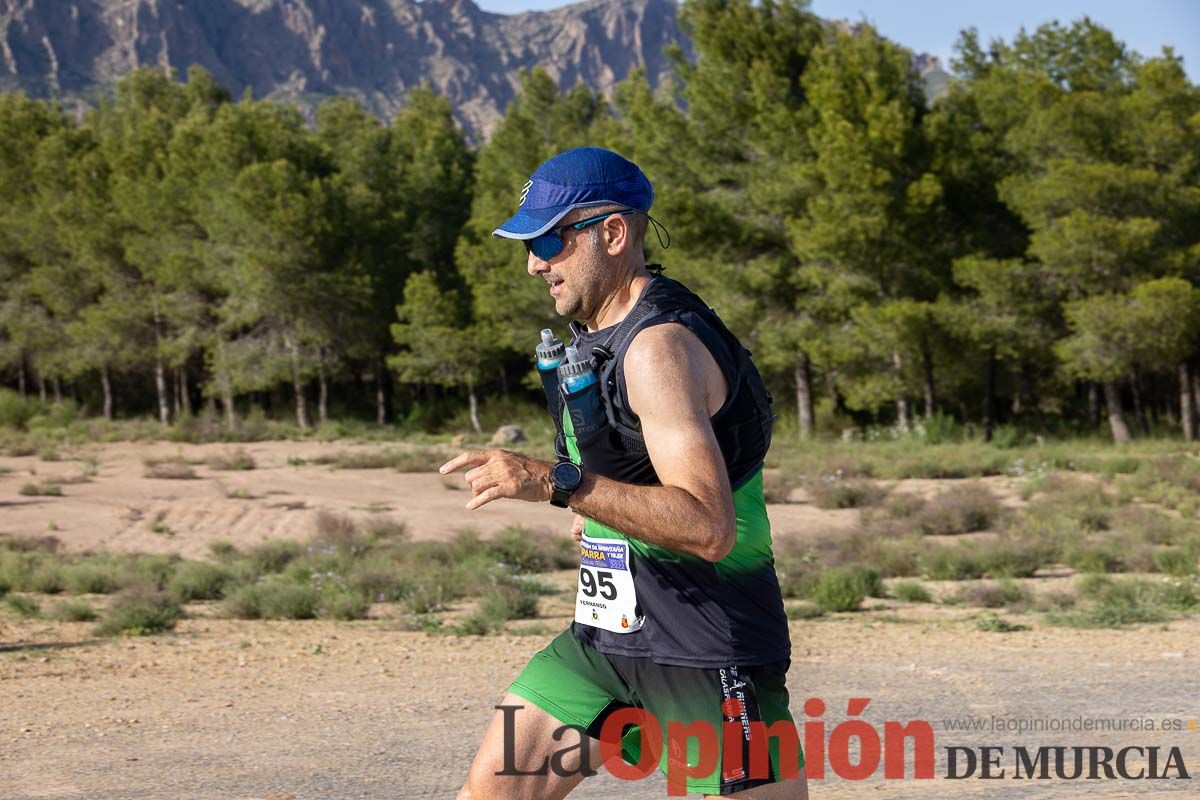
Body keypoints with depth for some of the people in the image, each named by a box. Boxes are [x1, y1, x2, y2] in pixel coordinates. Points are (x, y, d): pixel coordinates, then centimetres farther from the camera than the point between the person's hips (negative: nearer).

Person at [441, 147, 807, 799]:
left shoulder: (658, 345, -20)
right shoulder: (599, 330, 11)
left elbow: (710, 528, -30)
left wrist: (558, 482, -32)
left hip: (710, 651, -9)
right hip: (606, 636, 9)